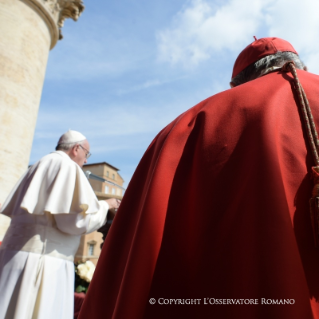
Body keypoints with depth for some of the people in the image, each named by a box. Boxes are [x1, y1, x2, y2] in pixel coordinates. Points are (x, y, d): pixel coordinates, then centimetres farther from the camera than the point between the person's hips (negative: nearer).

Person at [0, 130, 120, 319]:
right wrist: (104, 206, 1)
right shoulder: (68, 166, -8)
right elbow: (78, 219, -18)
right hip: (42, 259, -8)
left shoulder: (39, 166, 17)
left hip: (17, 250, 9)